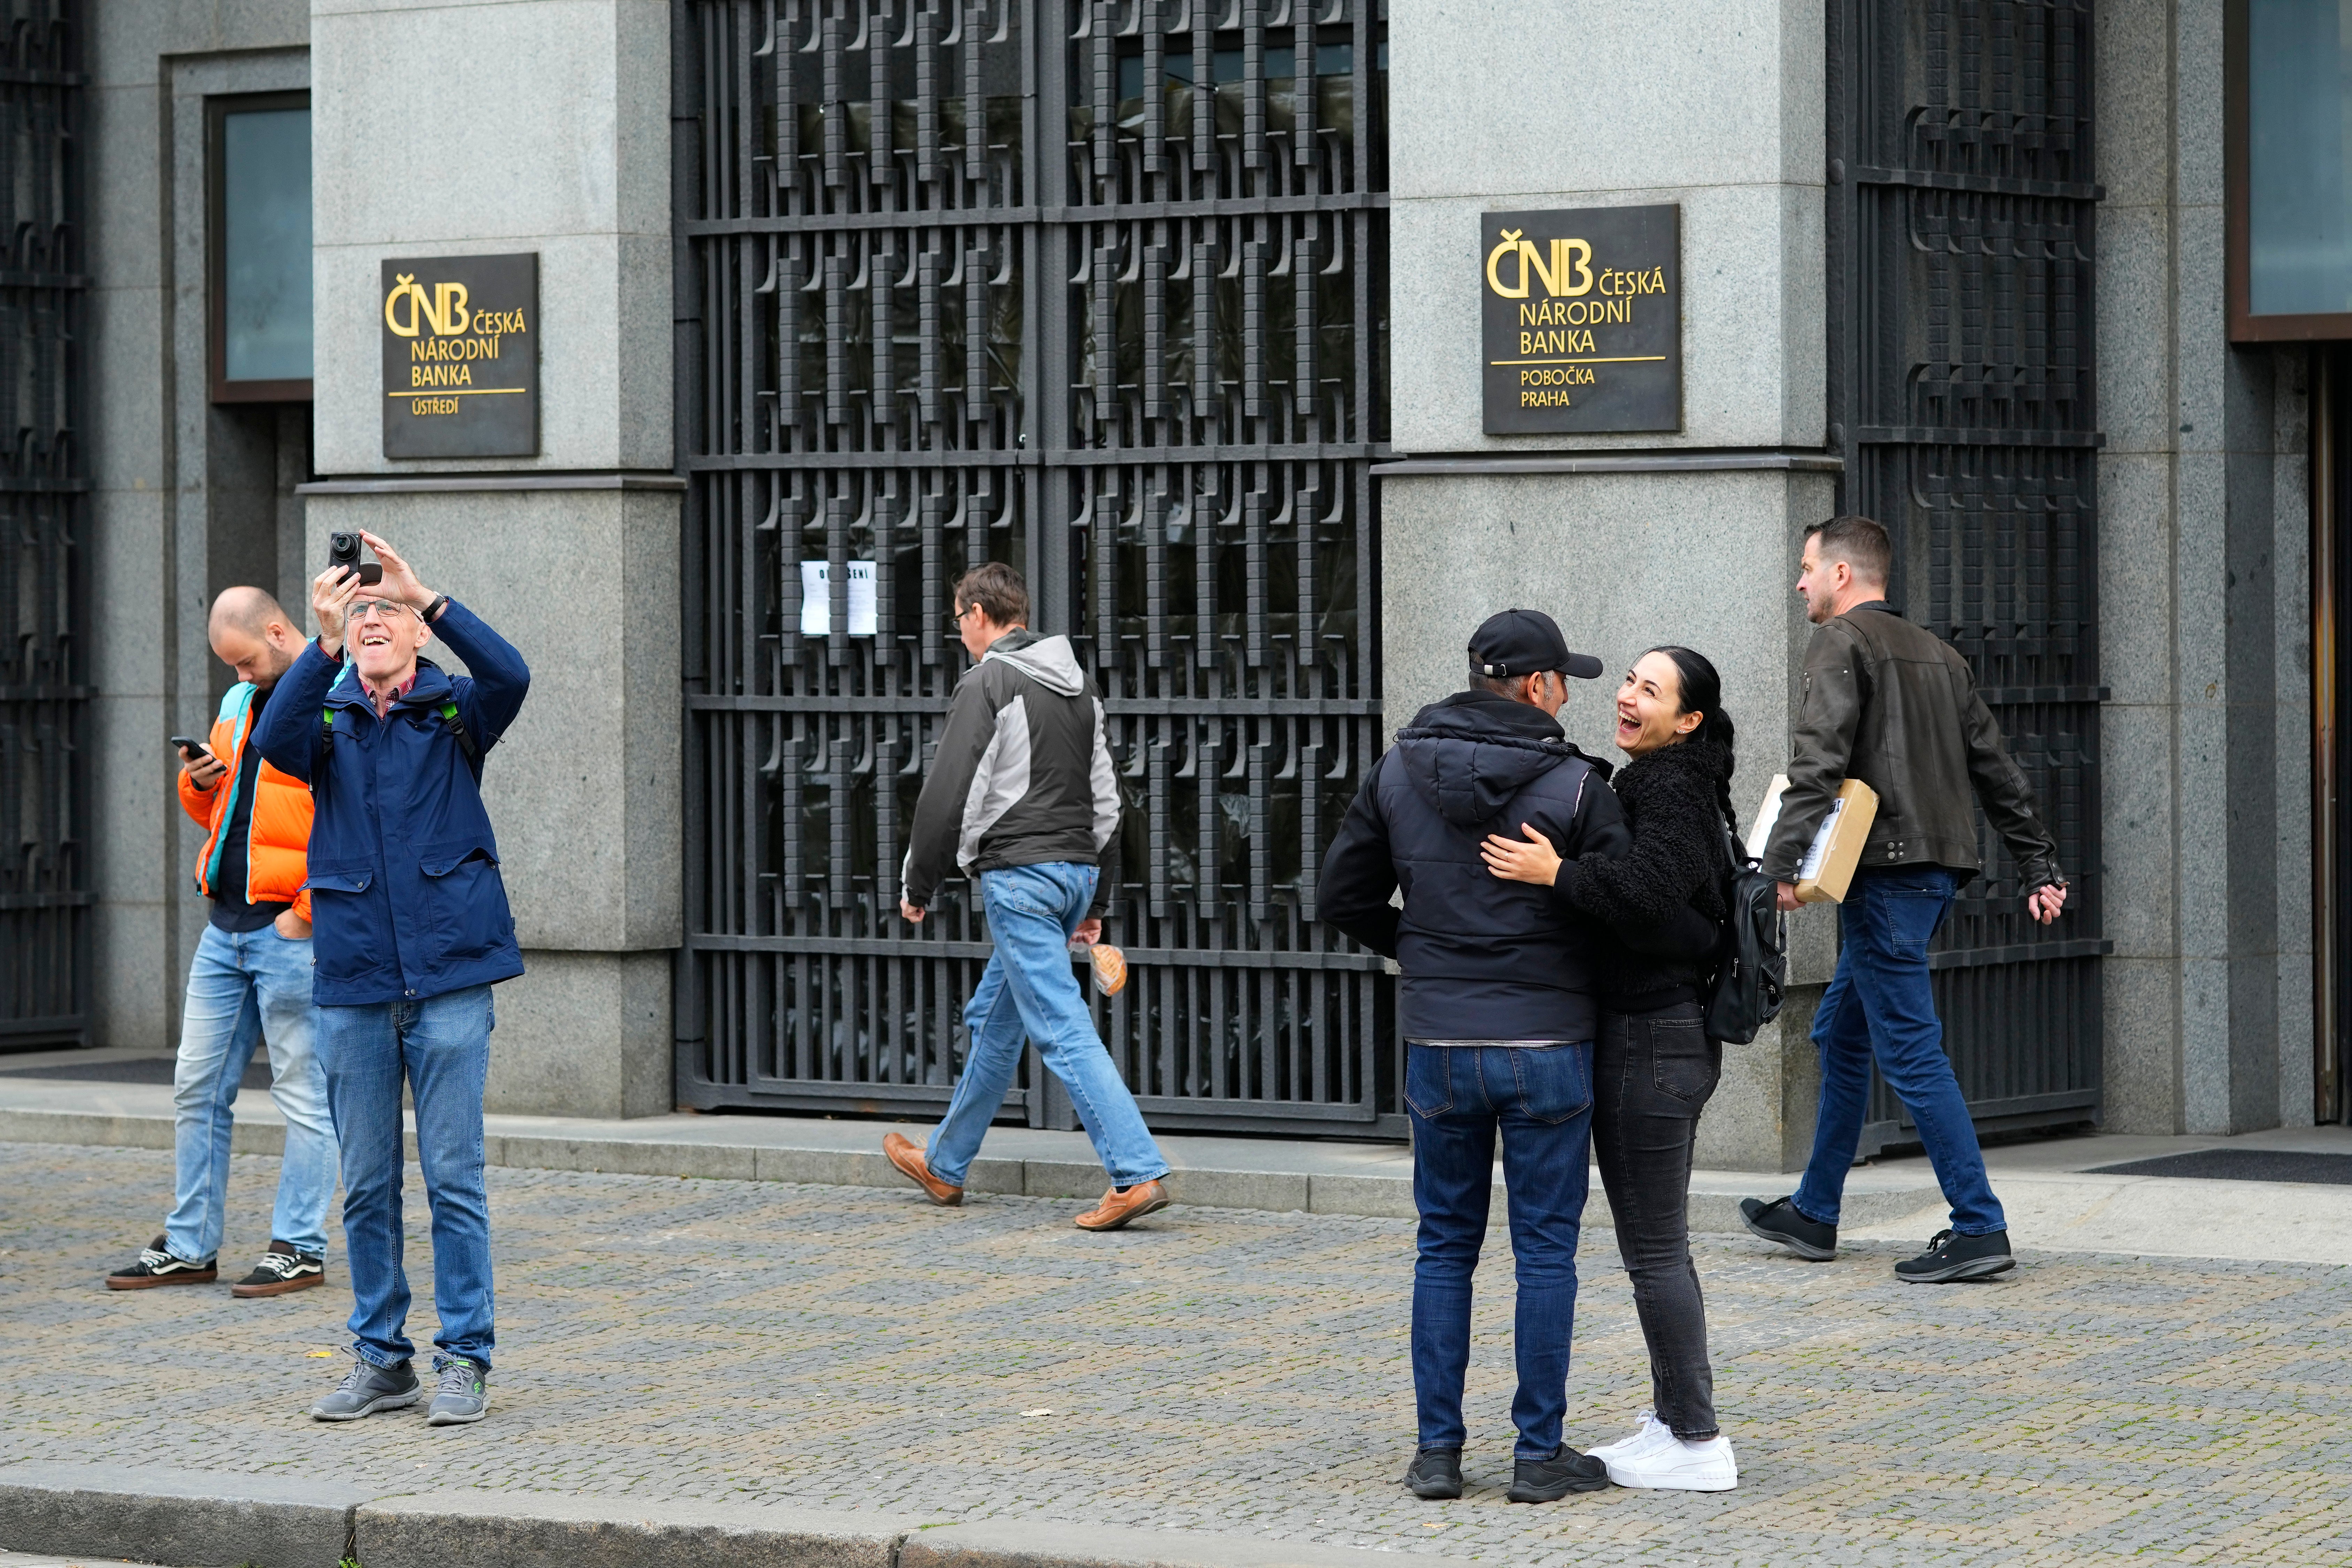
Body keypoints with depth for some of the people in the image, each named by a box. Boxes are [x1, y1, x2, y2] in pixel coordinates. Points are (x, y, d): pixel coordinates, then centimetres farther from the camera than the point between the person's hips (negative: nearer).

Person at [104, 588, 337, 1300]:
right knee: (197, 1087, 9)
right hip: (226, 927, 8)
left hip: (291, 930, -8)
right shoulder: (240, 704, 17)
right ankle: (190, 1247, 15)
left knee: (302, 1095, -2)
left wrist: (308, 911, -17)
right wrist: (198, 783, 4)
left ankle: (300, 1249, 4)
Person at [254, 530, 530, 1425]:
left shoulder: (455, 713, 3)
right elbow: (278, 745, -16)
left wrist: (428, 598, -27)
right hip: (353, 983, 2)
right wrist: (323, 645, -29)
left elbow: (509, 677, -18)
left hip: (450, 979, -2)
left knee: (454, 1177, -2)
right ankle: (381, 1360, 16)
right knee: (366, 1186, 7)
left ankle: (465, 1360, 4)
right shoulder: (328, 719, 7)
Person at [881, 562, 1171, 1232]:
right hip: (1077, 870, 9)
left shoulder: (987, 684, -9)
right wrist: (1096, 903, 24)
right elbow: (1105, 798, 20)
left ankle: (1137, 1172, -21)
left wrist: (918, 884, -2)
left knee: (1062, 1028, -12)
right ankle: (945, 1165, 32)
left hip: (1018, 873, -9)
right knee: (992, 1019, 20)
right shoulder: (1078, 686, 17)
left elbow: (949, 794, -13)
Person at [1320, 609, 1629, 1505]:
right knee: (1546, 1251, 4)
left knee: (1444, 1247, 12)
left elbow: (1346, 895, 5)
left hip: (1438, 1042, 3)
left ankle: (1437, 1450, 10)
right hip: (1547, 1042, -3)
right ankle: (1539, 1454, 5)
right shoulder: (1574, 786, -9)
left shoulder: (1400, 773, 2)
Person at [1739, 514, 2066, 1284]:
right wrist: (2040, 868, 21)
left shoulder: (1842, 642, -6)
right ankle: (1814, 1213, 27)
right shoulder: (1936, 653, 20)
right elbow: (1996, 768, 19)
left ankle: (1979, 1229, -11)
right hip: (1937, 868, 9)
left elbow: (1818, 759, -21)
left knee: (1910, 1051, -8)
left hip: (1885, 873, -9)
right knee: (1841, 1033, 19)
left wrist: (1784, 860, -27)